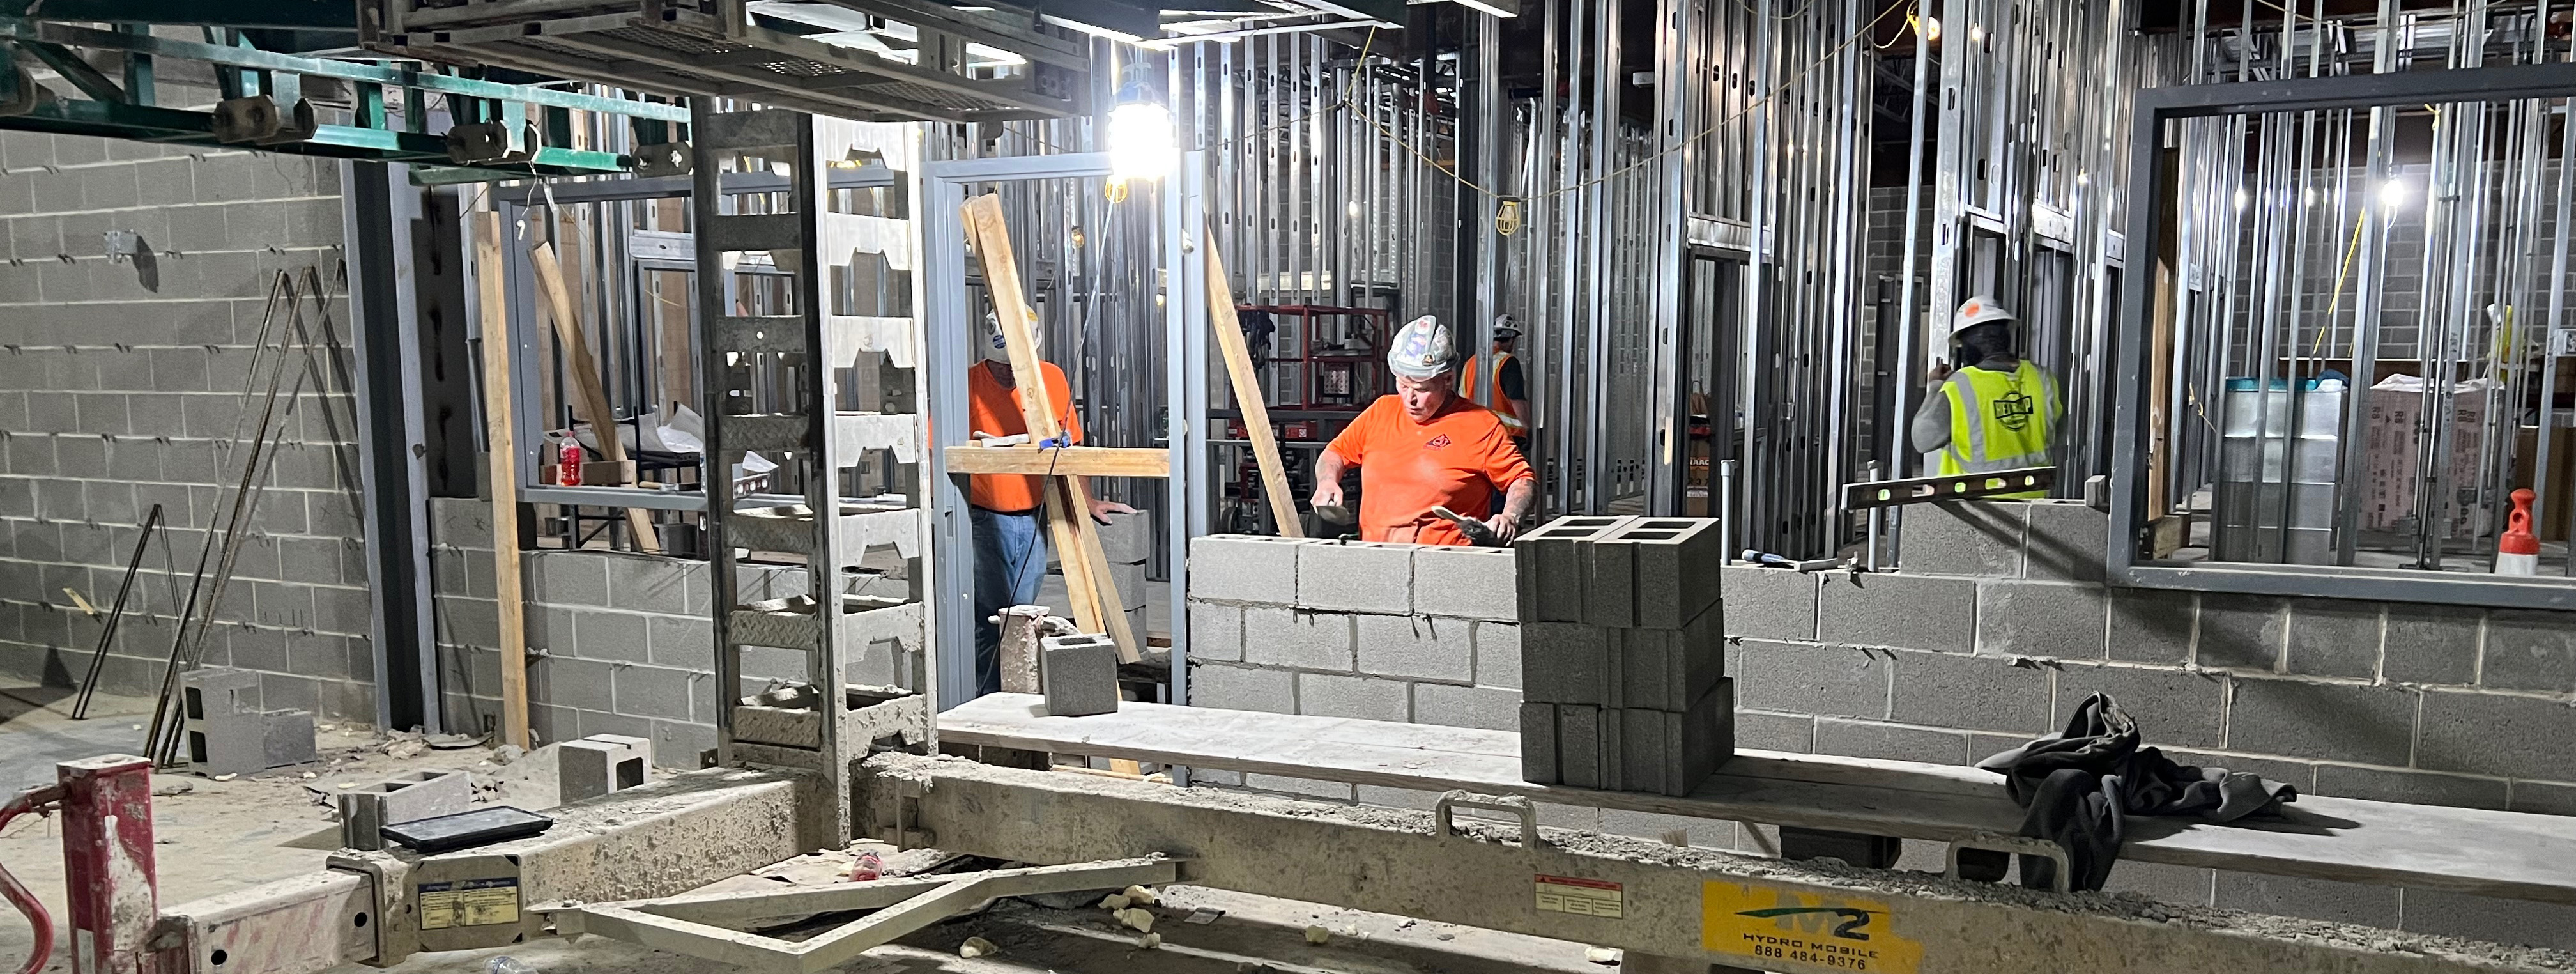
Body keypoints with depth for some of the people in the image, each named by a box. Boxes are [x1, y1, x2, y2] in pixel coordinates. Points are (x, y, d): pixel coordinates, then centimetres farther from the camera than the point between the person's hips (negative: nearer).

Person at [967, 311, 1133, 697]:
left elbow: (1070, 447, 12)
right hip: (983, 520, -3)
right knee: (986, 619, -4)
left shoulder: (1052, 378, 1)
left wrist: (1088, 502, 14)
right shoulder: (966, 385, -8)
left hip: (1034, 519, 3)